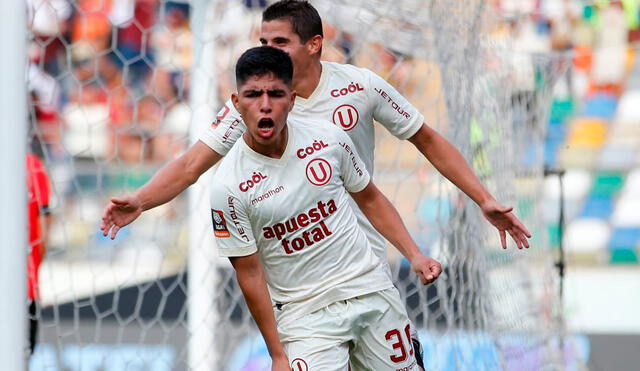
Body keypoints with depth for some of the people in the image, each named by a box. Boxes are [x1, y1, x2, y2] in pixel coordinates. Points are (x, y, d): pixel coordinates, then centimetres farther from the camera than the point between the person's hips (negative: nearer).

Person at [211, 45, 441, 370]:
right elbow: (250, 275, -8)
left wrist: (414, 256, 3)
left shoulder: (329, 138, -4)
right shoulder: (228, 186, -12)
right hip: (305, 315, -3)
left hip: (373, 291, 3)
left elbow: (370, 200, 12)